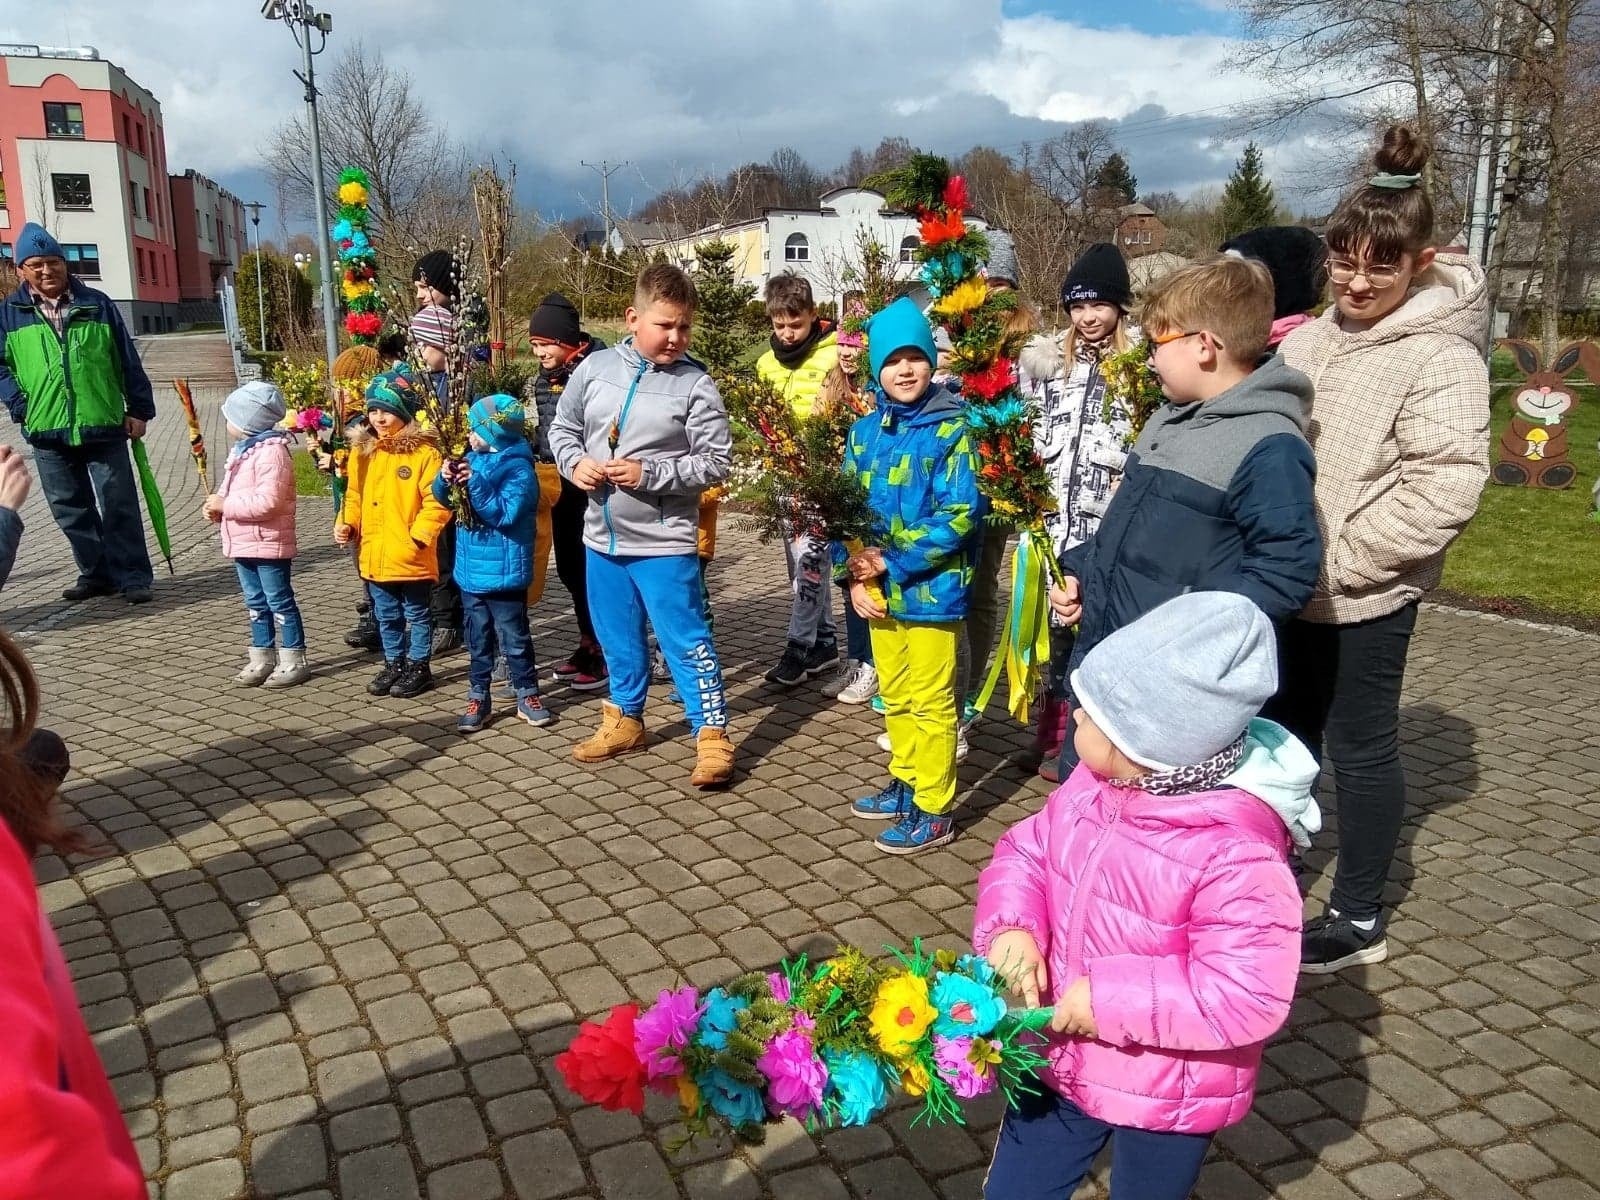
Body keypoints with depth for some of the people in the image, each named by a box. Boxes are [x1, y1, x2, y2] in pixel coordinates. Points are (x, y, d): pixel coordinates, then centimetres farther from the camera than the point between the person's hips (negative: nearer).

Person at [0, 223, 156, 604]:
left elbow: (127, 360, 5)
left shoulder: (97, 304, 3)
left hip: (104, 428, -2)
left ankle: (133, 577, 6)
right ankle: (96, 574, 20)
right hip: (47, 433, 2)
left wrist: (139, 409, 3)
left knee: (120, 507, 0)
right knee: (72, 511, 9)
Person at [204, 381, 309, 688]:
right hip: (243, 544, 10)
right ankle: (261, 659, 24)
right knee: (256, 603, 15)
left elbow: (267, 501, -27)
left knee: (280, 602, -1)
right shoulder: (241, 450, 13)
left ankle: (294, 660, 7)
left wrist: (225, 505, -21)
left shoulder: (272, 452, -19)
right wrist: (216, 508, 1)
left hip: (269, 545, -10)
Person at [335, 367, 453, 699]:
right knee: (386, 615, 18)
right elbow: (354, 496, 15)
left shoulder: (425, 452, -12)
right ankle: (393, 663, 31)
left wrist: (419, 534, -21)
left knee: (417, 613, 9)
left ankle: (419, 666, 21)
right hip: (374, 555, 6)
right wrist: (347, 524, 0)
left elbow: (436, 502, -15)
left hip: (412, 556, -6)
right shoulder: (362, 451, 8)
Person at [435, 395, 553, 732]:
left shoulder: (518, 468, -15)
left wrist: (476, 484, -27)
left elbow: (505, 514, -24)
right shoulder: (473, 459, 6)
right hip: (471, 569, 7)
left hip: (504, 572, -7)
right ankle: (478, 697, 22)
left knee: (514, 638, 5)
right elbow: (442, 497, 12)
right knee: (478, 639, 14)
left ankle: (527, 694, 18)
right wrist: (445, 478, -9)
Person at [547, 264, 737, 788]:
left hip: (665, 542, -5)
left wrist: (649, 473, -19)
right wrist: (575, 463, -7)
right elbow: (562, 427, 14)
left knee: (687, 641, -1)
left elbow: (716, 463, -12)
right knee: (617, 638, 19)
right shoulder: (595, 368, 1)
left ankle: (712, 735, 9)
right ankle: (625, 720, 37)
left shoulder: (695, 385, -11)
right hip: (603, 537, 5)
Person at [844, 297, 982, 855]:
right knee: (895, 696, 19)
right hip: (878, 588, 6)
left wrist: (890, 561, -17)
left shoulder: (949, 431, -11)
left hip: (930, 588, -6)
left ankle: (934, 810, 16)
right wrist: (855, 576, -3)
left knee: (930, 701, 4)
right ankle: (905, 783, 36)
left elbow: (959, 516, -17)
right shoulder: (865, 430, 6)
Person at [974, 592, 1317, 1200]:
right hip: (1061, 1057, 6)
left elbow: (1244, 996, -32)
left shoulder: (1238, 855, -32)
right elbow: (1025, 853, 1)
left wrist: (1108, 999, -29)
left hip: (1166, 1097, -6)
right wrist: (1012, 927, -19)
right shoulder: (1093, 786, -10)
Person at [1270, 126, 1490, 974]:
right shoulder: (1310, 340, 8)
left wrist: (1343, 556, -21)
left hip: (1366, 598, -7)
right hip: (1290, 585, 7)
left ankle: (1357, 919, 21)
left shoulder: (1441, 358, -15)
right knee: (1284, 730, 19)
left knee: (1359, 746, 5)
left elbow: (1448, 486, -23)